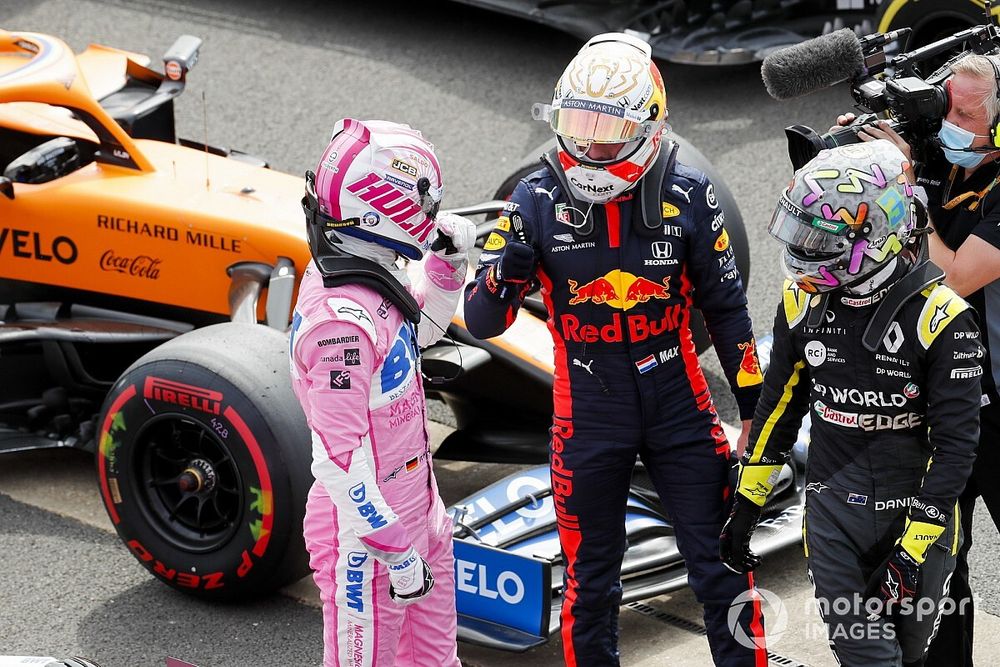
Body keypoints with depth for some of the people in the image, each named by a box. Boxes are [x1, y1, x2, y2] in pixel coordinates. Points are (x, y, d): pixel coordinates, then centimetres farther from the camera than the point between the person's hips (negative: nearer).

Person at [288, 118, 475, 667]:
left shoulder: (364, 275, 1)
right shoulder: (341, 321, -29)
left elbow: (420, 328, 24)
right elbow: (340, 460, -29)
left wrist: (448, 262, 6)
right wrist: (395, 551, -23)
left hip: (414, 508, 10)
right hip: (366, 525, -10)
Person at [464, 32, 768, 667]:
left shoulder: (688, 195, -7)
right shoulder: (538, 201, -8)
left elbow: (725, 305, 4)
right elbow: (482, 324, -7)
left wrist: (756, 405, 4)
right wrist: (504, 273, -29)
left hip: (680, 404, 0)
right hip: (587, 413, 0)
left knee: (723, 566, 5)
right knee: (591, 582, 11)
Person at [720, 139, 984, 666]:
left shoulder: (941, 319, -17)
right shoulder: (805, 300, -3)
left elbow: (955, 444, -15)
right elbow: (780, 401, 9)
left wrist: (913, 552, -17)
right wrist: (746, 504, 9)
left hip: (916, 518, -2)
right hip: (834, 518, 2)